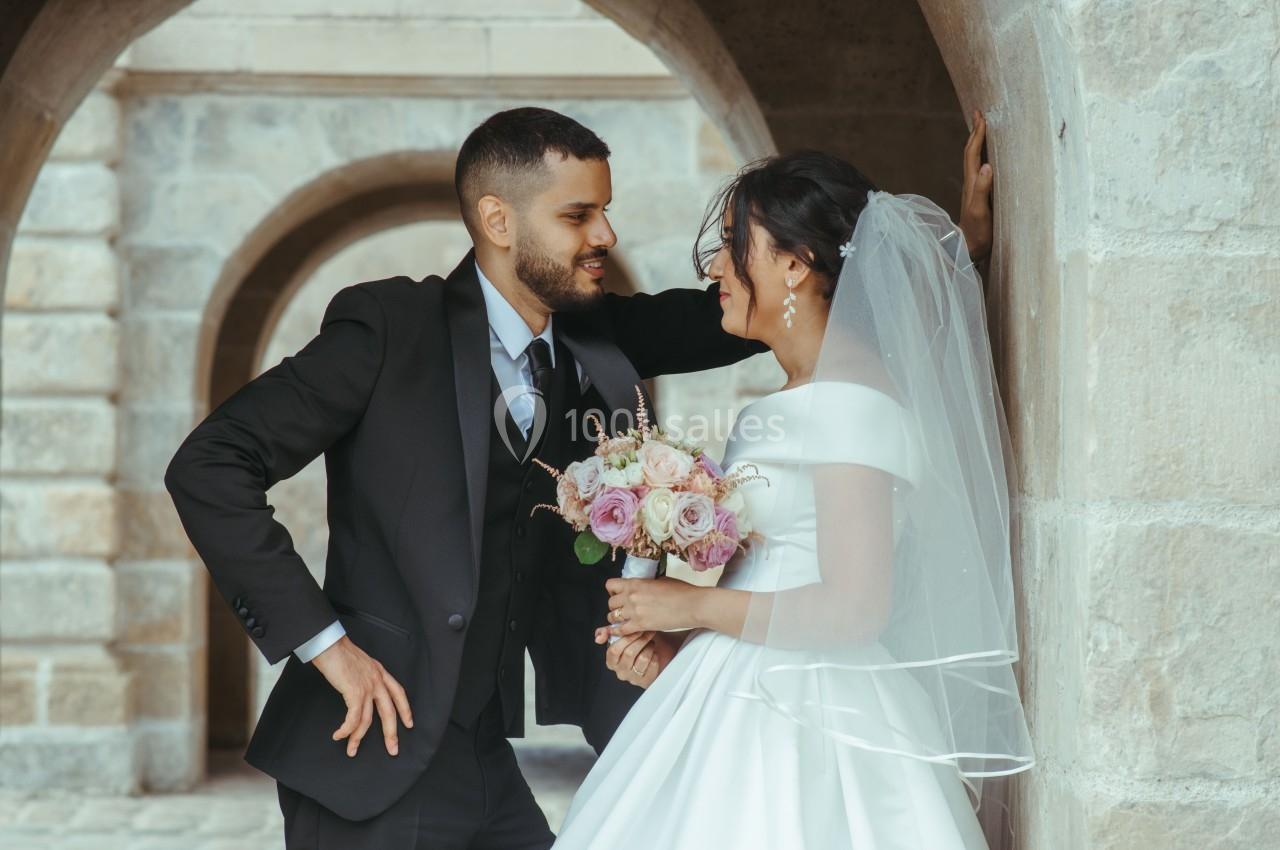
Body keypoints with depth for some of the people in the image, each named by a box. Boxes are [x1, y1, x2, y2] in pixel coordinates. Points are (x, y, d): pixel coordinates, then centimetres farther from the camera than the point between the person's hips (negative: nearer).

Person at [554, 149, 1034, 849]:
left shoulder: (856, 402, -15)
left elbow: (854, 607, -20)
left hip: (809, 725, -9)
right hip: (744, 706, 9)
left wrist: (695, 606, -12)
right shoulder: (791, 403, 15)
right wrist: (673, 631, 4)